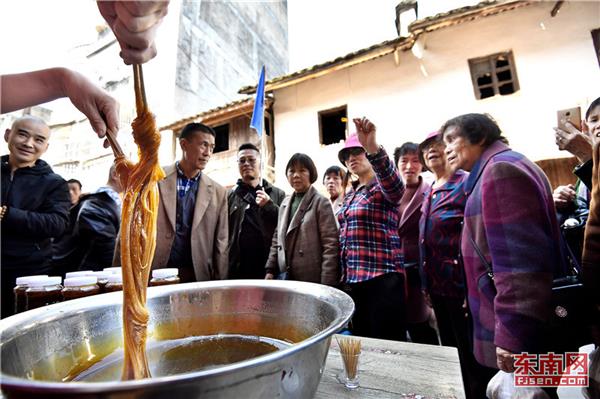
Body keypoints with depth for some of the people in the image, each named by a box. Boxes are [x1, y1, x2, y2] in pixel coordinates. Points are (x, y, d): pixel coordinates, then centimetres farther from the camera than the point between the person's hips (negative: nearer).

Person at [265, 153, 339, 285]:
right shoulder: (285, 203, 10)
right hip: (284, 275, 5)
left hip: (311, 279, -5)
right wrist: (270, 269, 8)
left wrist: (327, 283, -16)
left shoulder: (320, 203, -7)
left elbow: (330, 245, -12)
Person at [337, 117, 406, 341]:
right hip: (353, 279, 8)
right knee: (361, 340, 17)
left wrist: (373, 148, -49)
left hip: (381, 278, -7)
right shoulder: (350, 194, 15)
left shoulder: (383, 188, -6)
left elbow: (393, 181, -32)